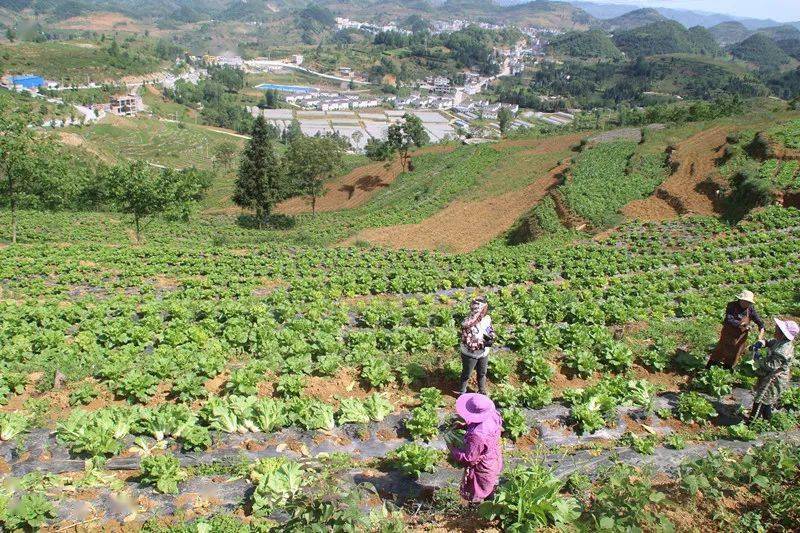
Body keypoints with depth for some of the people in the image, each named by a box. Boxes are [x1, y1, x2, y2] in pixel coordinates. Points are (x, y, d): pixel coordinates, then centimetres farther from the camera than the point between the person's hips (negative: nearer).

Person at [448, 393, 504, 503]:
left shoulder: (477, 436, -45)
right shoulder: (493, 416, -23)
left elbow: (468, 458, -33)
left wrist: (452, 448, -19)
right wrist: (465, 426, -8)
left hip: (483, 471, -8)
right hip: (495, 461, 8)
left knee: (477, 498, 23)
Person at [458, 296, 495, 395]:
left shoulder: (487, 318, -14)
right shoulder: (467, 325, -33)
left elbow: (490, 329, 6)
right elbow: (468, 343, -31)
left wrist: (491, 335, -17)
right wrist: (483, 343, -37)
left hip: (483, 353, 6)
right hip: (470, 354, -6)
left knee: (482, 373, 26)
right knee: (466, 374, 19)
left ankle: (482, 392, 51)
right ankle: (462, 392, 43)